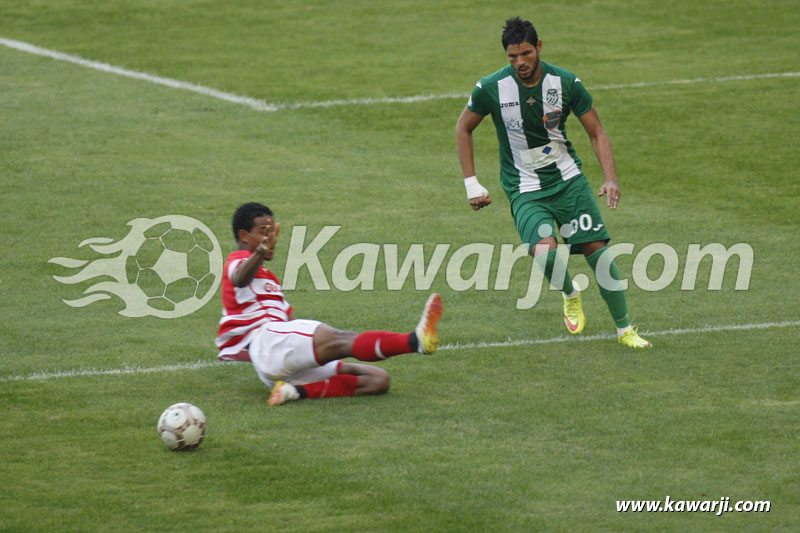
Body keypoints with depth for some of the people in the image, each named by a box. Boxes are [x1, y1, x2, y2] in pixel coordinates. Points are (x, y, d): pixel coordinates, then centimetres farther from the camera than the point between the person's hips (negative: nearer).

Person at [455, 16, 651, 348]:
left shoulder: (565, 82, -8)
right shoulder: (491, 88, -11)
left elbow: (596, 132, 1)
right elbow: (463, 128, 6)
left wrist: (610, 178, -13)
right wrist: (471, 184, 1)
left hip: (568, 179, 2)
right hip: (525, 190, -2)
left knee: (597, 248, -8)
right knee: (544, 250, -27)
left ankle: (625, 329, 8)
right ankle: (570, 295, 8)